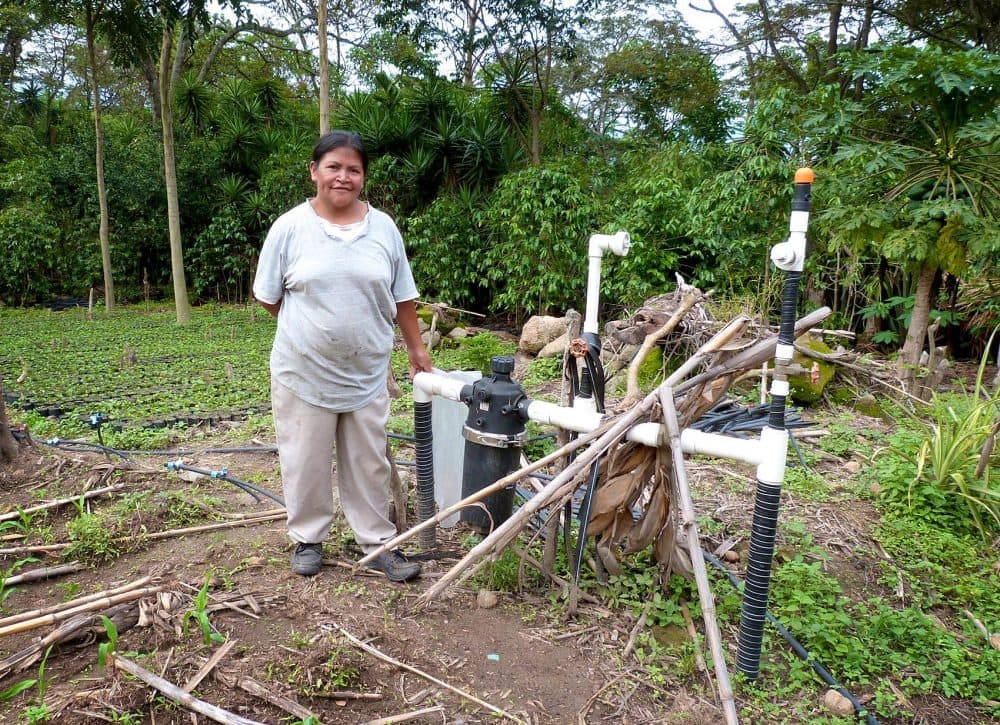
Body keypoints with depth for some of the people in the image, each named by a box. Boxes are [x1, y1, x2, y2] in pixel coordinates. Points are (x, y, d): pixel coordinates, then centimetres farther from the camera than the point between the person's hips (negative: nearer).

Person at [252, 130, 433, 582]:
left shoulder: (383, 228, 2)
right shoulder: (289, 227, -5)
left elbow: (402, 296, 8)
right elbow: (267, 295, 3)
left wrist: (416, 347, 9)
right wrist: (309, 329, 6)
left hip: (366, 373, 2)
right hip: (304, 373, -1)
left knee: (369, 463, 11)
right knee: (306, 461, 11)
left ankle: (377, 543, 25)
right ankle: (307, 538, 30)